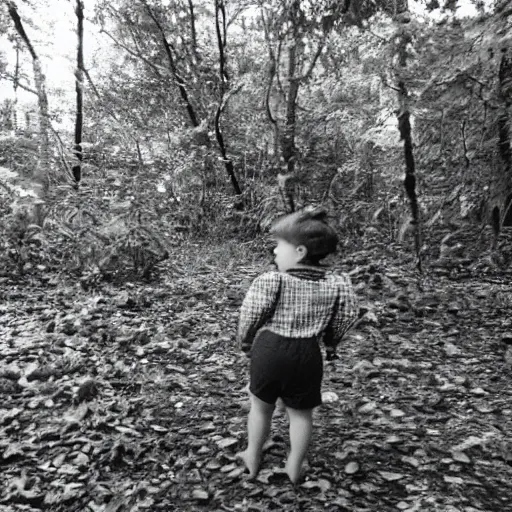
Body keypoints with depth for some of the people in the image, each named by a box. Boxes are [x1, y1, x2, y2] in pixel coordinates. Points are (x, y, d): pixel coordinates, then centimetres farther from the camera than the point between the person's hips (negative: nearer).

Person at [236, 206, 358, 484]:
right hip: (307, 355, 2)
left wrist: (246, 342, 11)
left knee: (261, 406, 21)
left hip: (269, 349, -1)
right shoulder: (338, 285, -10)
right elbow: (342, 322, 3)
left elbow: (249, 318, -9)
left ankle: (253, 458, 39)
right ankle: (294, 467, 33)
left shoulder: (270, 281, -19)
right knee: (301, 411, 20)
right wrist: (330, 345, 22)